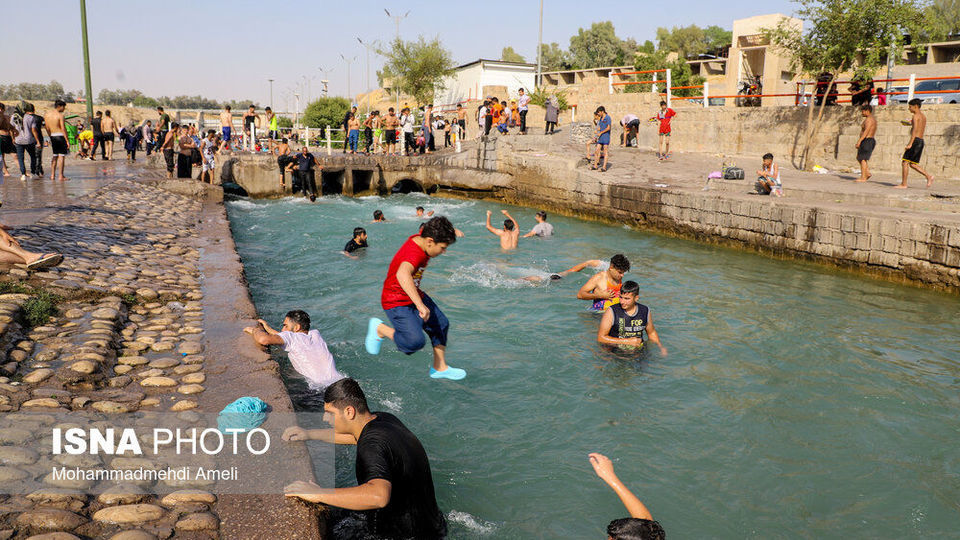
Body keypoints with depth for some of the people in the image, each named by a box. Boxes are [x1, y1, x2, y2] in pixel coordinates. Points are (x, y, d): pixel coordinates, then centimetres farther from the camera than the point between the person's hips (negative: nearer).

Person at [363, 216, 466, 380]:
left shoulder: (421, 238, -6)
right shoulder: (414, 254, -35)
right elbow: (402, 274, -56)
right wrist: (420, 305, -60)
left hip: (414, 295, 10)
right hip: (397, 303, -10)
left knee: (441, 324, 14)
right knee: (415, 341, -21)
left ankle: (440, 368, 28)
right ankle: (380, 329, 4)